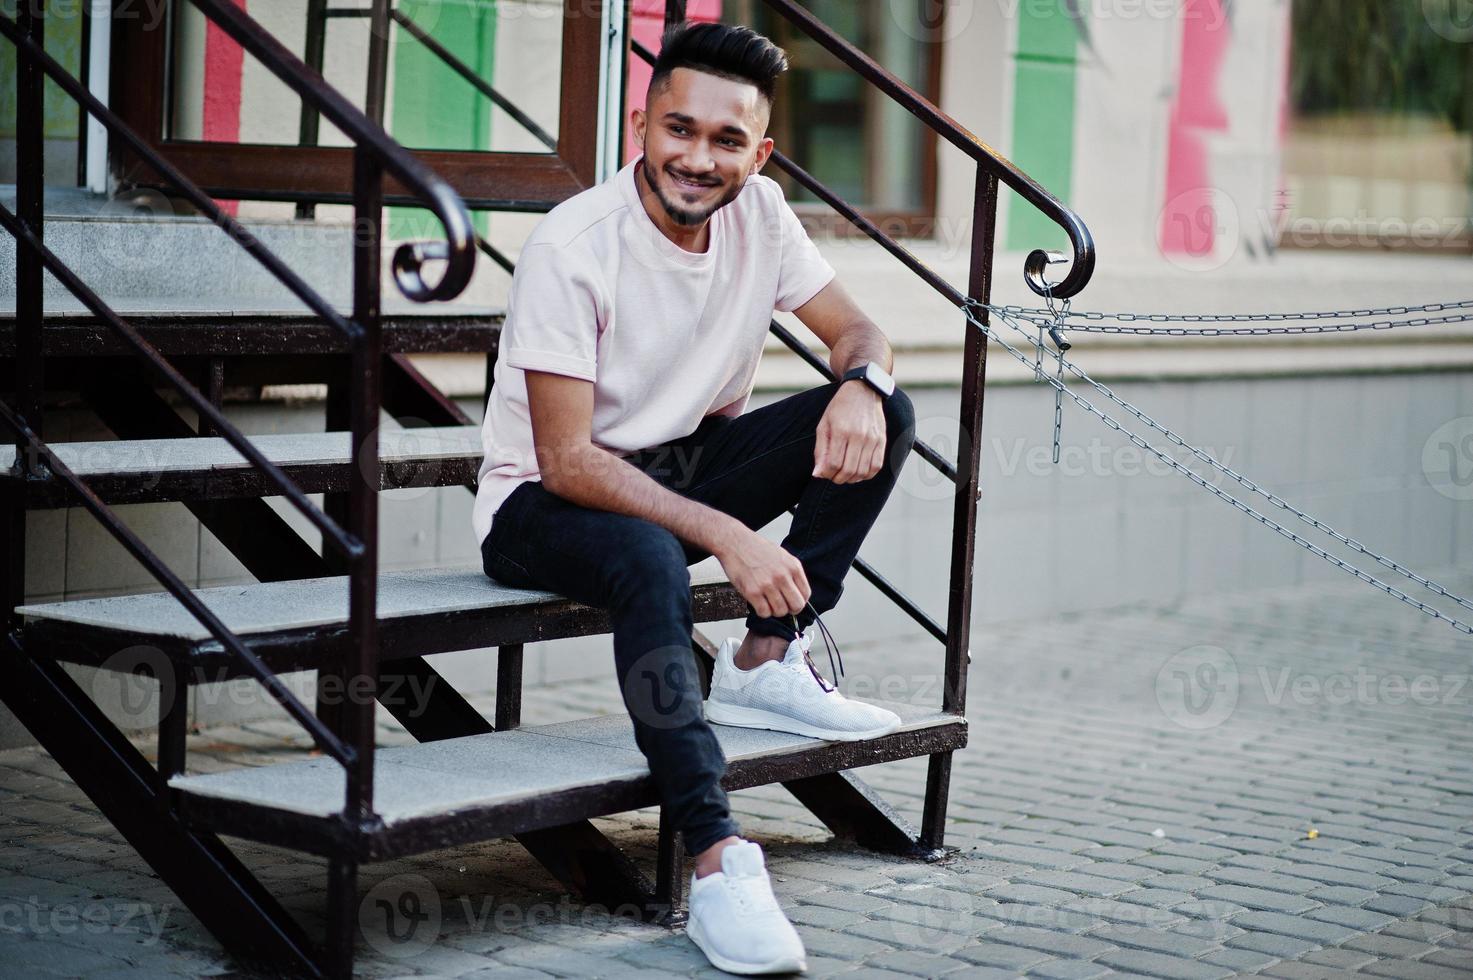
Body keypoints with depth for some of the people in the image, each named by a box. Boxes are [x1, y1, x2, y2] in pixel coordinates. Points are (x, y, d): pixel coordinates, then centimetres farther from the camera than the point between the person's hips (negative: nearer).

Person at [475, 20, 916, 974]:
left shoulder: (759, 213, -6)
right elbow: (566, 460, -26)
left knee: (881, 412, -13)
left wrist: (862, 386, -25)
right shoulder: (573, 246, -24)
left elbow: (860, 333, 2)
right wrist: (726, 534, -35)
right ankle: (719, 860, -40)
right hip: (547, 501, -6)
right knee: (651, 563, -40)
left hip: (690, 465, 6)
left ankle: (765, 664, -10)